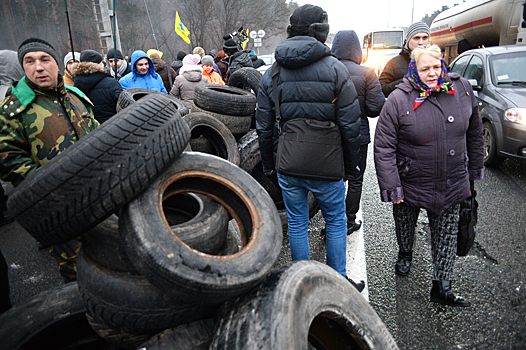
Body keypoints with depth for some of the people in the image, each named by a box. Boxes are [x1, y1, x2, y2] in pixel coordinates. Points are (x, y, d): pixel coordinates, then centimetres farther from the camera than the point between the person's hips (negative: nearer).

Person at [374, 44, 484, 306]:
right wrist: (390, 185, -18)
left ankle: (441, 288, 26)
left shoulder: (462, 89, -3)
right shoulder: (399, 100, -16)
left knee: (446, 236, 11)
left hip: (452, 184, 3)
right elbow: (383, 147, -16)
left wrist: (475, 166, 15)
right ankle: (405, 255, 52)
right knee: (404, 226, 20)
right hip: (410, 183, -2)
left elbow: (474, 133, 11)